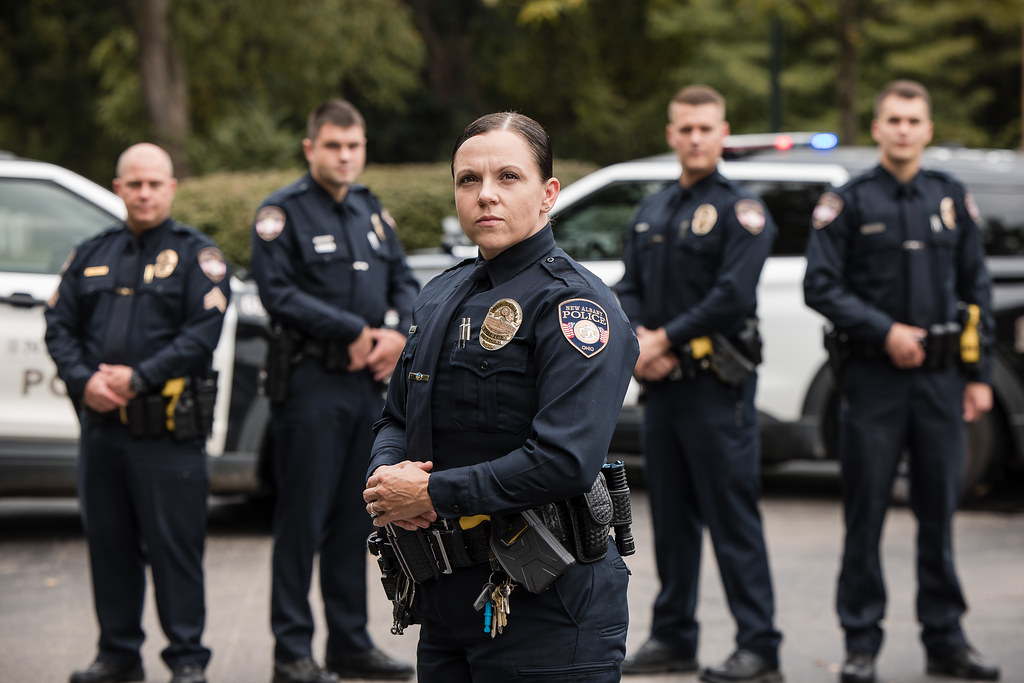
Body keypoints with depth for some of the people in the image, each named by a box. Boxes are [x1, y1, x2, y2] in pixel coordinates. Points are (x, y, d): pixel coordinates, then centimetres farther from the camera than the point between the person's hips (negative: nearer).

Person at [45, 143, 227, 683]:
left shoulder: (196, 255, 1)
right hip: (101, 424, 5)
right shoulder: (92, 255, 15)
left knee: (175, 544, -4)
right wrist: (84, 380, -8)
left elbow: (202, 333, -10)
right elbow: (59, 325, 11)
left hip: (168, 430, -5)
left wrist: (138, 378, -16)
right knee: (108, 542, 10)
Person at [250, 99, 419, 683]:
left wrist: (399, 334, -4)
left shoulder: (372, 211, 15)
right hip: (311, 381, -7)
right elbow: (279, 294, -15)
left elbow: (406, 282, 16)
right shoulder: (283, 212, -6)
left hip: (368, 382, 7)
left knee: (354, 520, 11)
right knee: (304, 519, -4)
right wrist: (352, 331, -15)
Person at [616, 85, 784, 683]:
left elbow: (732, 296, -16)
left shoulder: (741, 210, -5)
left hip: (717, 384, -7)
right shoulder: (652, 212, 17)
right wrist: (638, 342, -7)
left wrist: (663, 338, -13)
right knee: (671, 516, 12)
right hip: (661, 385, 7)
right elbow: (630, 290, 13)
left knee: (733, 518, -7)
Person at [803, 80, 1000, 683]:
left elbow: (977, 290, 12)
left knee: (940, 509, 6)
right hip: (873, 378, -3)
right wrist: (886, 331, -13)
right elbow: (821, 287, -5)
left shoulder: (952, 199, 10)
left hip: (940, 377, 3)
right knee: (866, 513, 0)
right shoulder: (848, 203, 1)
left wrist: (981, 376, 6)